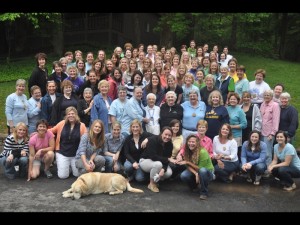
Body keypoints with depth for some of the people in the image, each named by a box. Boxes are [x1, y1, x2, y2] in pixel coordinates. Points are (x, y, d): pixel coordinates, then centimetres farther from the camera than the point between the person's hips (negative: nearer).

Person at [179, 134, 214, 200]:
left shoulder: (202, 152, -27)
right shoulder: (188, 151, -9)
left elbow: (200, 168, -23)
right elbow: (188, 166, -10)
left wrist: (188, 162, -24)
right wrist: (196, 174, -28)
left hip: (208, 173, -5)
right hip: (194, 172, 5)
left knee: (202, 171, -40)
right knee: (183, 176, -25)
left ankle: (204, 193, -20)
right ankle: (194, 185, 9)